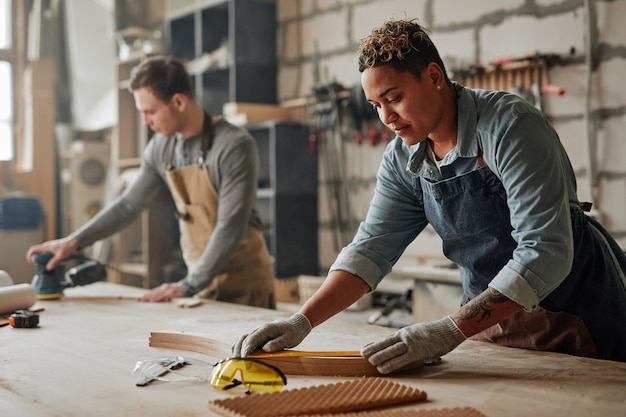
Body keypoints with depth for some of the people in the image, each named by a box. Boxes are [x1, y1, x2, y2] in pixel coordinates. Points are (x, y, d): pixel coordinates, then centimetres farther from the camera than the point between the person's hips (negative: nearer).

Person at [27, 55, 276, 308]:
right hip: (203, 281, 5)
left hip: (245, 286, -5)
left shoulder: (234, 146, -19)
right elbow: (128, 205, 11)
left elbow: (231, 228, -22)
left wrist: (188, 287, -22)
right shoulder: (161, 148, 2)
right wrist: (73, 242, 4)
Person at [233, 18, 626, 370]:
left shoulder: (511, 126, -24)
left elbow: (545, 253, -30)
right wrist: (302, 322, -17)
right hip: (490, 318, 6)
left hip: (575, 313, -5)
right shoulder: (402, 160, -2)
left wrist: (450, 331, -36)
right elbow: (371, 248, -3)